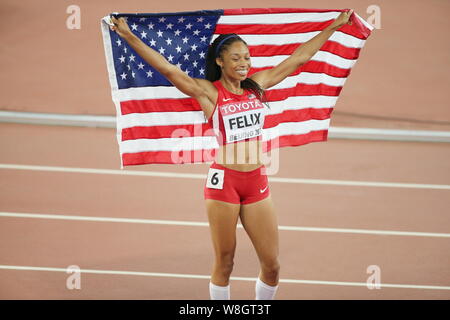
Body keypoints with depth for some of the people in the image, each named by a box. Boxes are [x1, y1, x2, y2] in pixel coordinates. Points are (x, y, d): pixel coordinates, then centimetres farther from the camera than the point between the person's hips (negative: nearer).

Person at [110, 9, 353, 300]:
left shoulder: (257, 85, 8)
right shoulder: (208, 92, -6)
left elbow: (298, 58, 15)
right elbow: (167, 68, -16)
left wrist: (334, 26, 20)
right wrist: (129, 37, -25)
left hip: (257, 182, 5)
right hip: (224, 181, -5)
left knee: (272, 265, 5)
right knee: (224, 264, 4)